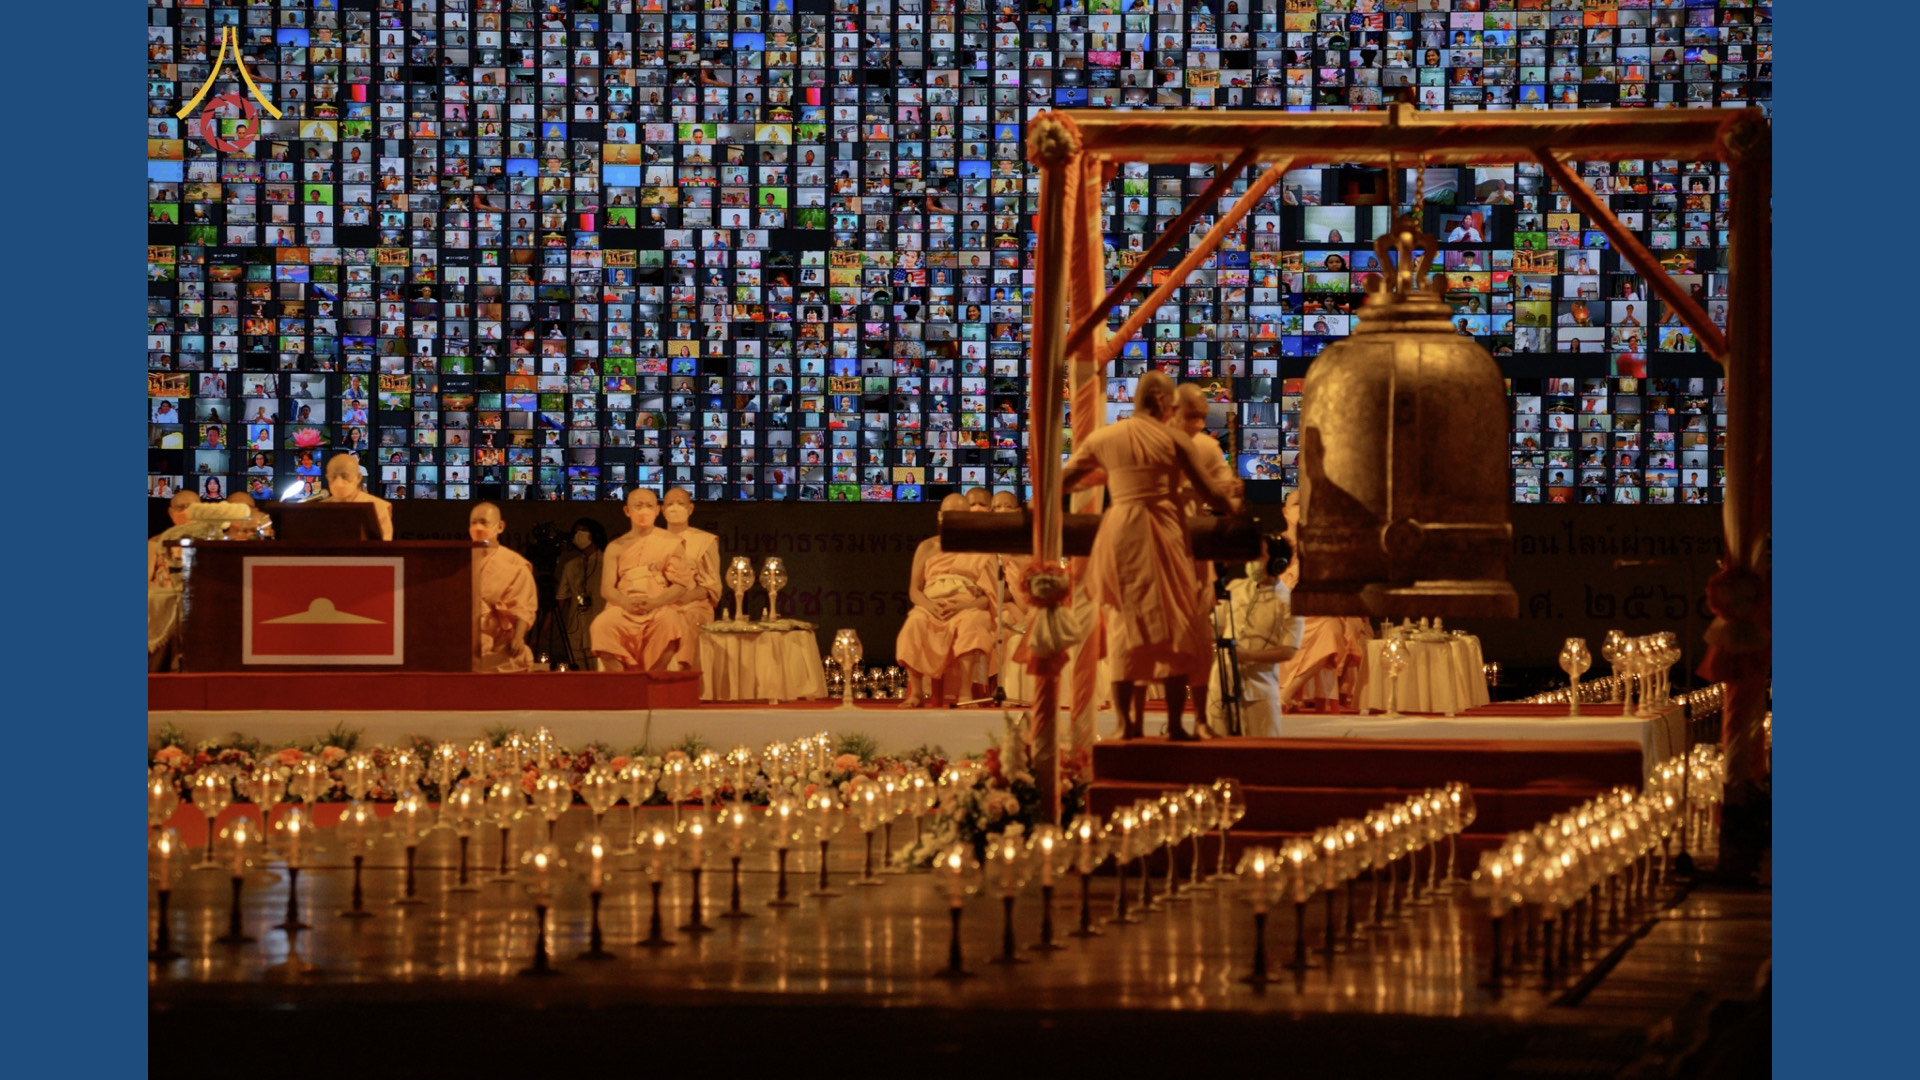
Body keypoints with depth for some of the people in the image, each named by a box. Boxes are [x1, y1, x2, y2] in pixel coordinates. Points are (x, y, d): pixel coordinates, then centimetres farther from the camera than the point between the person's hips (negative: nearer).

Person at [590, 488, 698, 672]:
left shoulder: (671, 543, 12)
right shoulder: (616, 547, 16)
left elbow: (680, 585, 3)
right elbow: (606, 588, 8)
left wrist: (655, 602, -16)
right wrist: (626, 602, -15)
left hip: (661, 607, -1)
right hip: (624, 609, 1)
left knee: (669, 623, -37)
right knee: (602, 624, -32)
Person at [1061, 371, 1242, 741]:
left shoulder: (1103, 438, 6)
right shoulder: (1176, 440, 0)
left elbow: (1061, 482, 12)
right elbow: (1213, 494, 0)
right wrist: (1233, 501, 22)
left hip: (1120, 534, 2)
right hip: (1164, 536, -2)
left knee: (1124, 625, 8)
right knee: (1175, 625, 7)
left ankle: (1128, 723, 5)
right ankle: (1175, 723, 4)